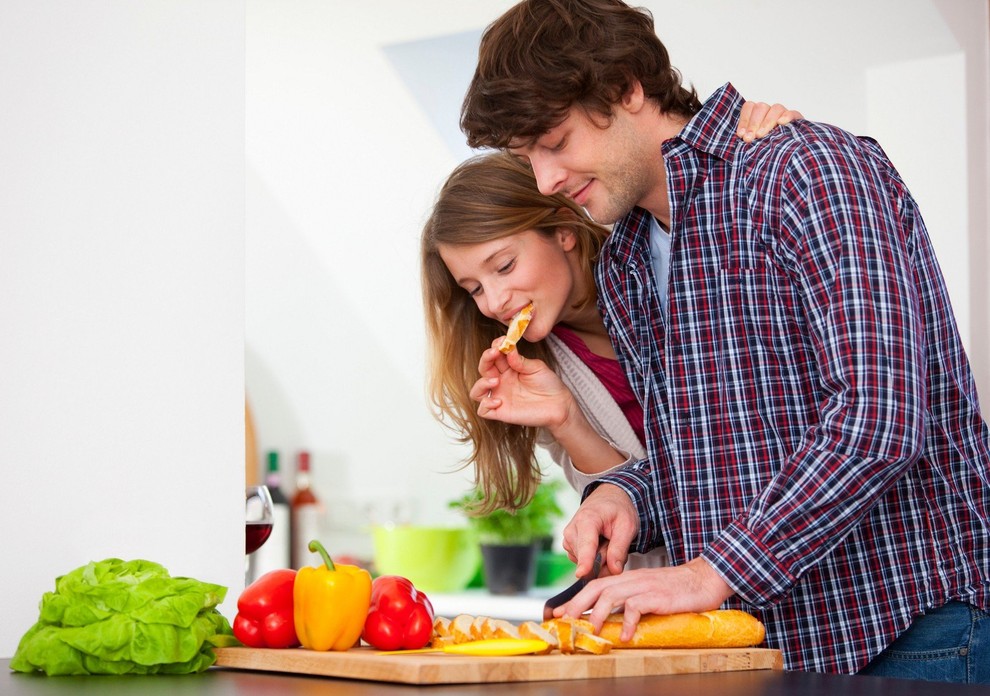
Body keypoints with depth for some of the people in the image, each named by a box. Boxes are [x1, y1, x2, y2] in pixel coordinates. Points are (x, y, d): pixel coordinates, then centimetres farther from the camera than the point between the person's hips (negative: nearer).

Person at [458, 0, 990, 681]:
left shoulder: (812, 170, -14)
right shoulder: (619, 268, 13)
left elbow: (876, 419, -23)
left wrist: (712, 573, -25)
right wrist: (626, 495, -2)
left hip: (905, 630, -7)